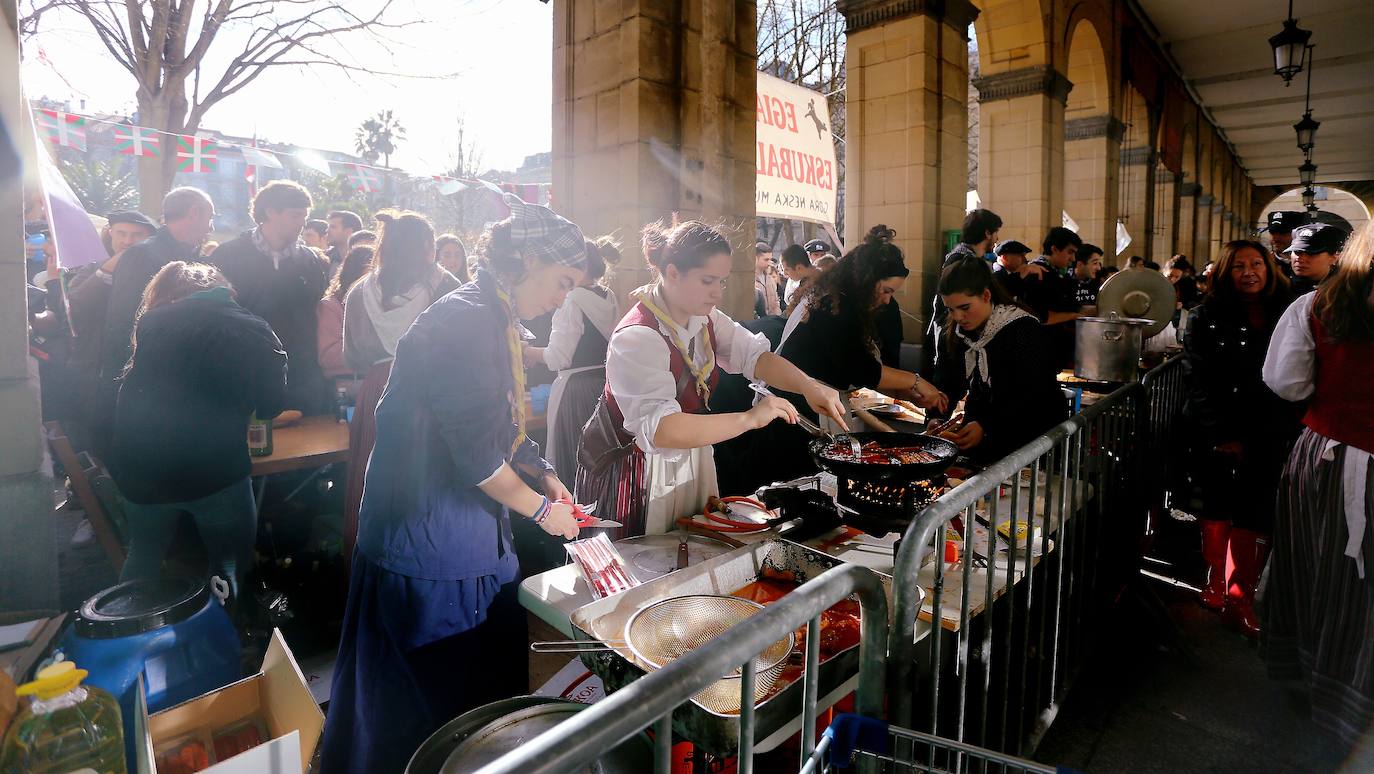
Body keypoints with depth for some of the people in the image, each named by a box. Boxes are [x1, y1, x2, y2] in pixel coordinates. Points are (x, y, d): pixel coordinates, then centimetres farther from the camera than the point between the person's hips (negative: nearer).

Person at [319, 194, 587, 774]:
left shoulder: (491, 320, 10)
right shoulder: (466, 321, -21)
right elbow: (477, 456, -23)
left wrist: (544, 475, 4)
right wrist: (542, 509, -10)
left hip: (464, 538, 10)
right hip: (433, 546, -9)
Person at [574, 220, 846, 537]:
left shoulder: (704, 318, 0)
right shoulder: (637, 338, -27)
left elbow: (754, 355, -8)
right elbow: (661, 429, -37)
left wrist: (807, 385, -26)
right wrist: (749, 418, -40)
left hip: (690, 459, 8)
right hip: (637, 475, -7)